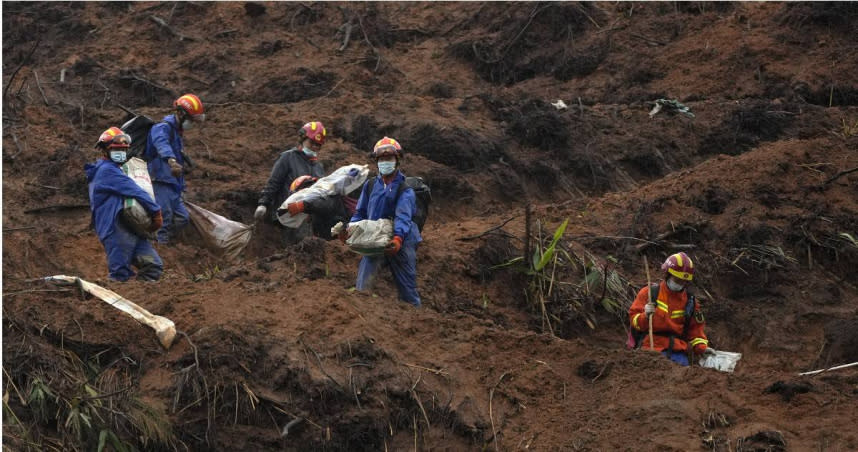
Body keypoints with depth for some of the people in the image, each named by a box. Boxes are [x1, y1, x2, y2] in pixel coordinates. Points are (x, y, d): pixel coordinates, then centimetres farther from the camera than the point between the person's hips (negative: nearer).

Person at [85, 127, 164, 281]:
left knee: (154, 265, 2)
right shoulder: (108, 170, -10)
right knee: (121, 275, -9)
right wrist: (156, 211, -8)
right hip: (117, 230, -10)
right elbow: (135, 191, -14)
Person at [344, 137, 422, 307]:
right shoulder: (370, 185, 8)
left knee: (407, 288, 5)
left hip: (400, 242, -3)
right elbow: (360, 213, 13)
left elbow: (403, 216, -21)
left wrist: (398, 238, -38)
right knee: (362, 286, -7)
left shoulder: (405, 187, -7)